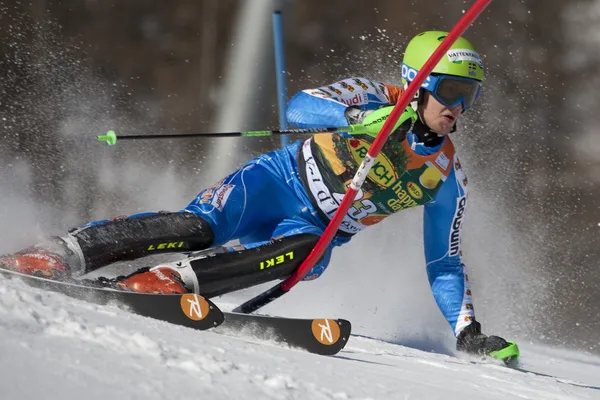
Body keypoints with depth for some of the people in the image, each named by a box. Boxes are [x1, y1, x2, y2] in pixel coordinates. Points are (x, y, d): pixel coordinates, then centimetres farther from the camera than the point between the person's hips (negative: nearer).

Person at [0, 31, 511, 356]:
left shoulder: (446, 178, 4)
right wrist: (366, 118, -34)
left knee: (302, 252, -34)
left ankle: (157, 283, -42)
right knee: (196, 228, -30)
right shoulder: (375, 97, -5)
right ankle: (48, 257, -26)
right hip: (278, 182, -2)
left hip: (314, 233, 2)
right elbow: (300, 107, -18)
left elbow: (445, 264, 11)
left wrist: (468, 330, -1)